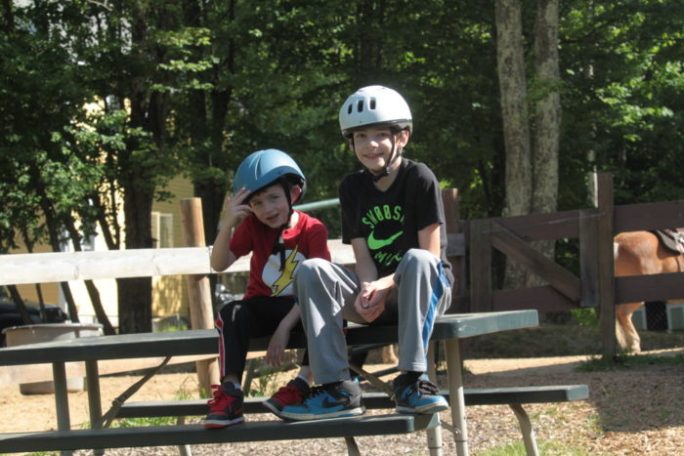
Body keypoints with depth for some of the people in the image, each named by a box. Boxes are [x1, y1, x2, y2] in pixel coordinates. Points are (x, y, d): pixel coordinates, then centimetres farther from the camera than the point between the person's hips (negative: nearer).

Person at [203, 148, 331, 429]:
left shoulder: (313, 229, -10)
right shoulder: (252, 226, -1)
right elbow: (219, 264, -12)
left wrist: (285, 327, -28)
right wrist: (228, 225, -28)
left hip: (301, 309, -2)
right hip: (263, 308, 2)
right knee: (231, 313, -30)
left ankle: (302, 383, -34)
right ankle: (229, 393, -39)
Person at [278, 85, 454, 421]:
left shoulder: (419, 178, -7)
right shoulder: (352, 188, 7)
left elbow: (430, 254, -12)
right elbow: (363, 258, 2)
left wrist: (386, 286, -25)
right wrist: (366, 292, -20)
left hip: (423, 292, -4)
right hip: (376, 294, 4)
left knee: (416, 260, -37)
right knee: (310, 270, -19)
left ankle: (412, 380, -34)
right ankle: (337, 389, -27)